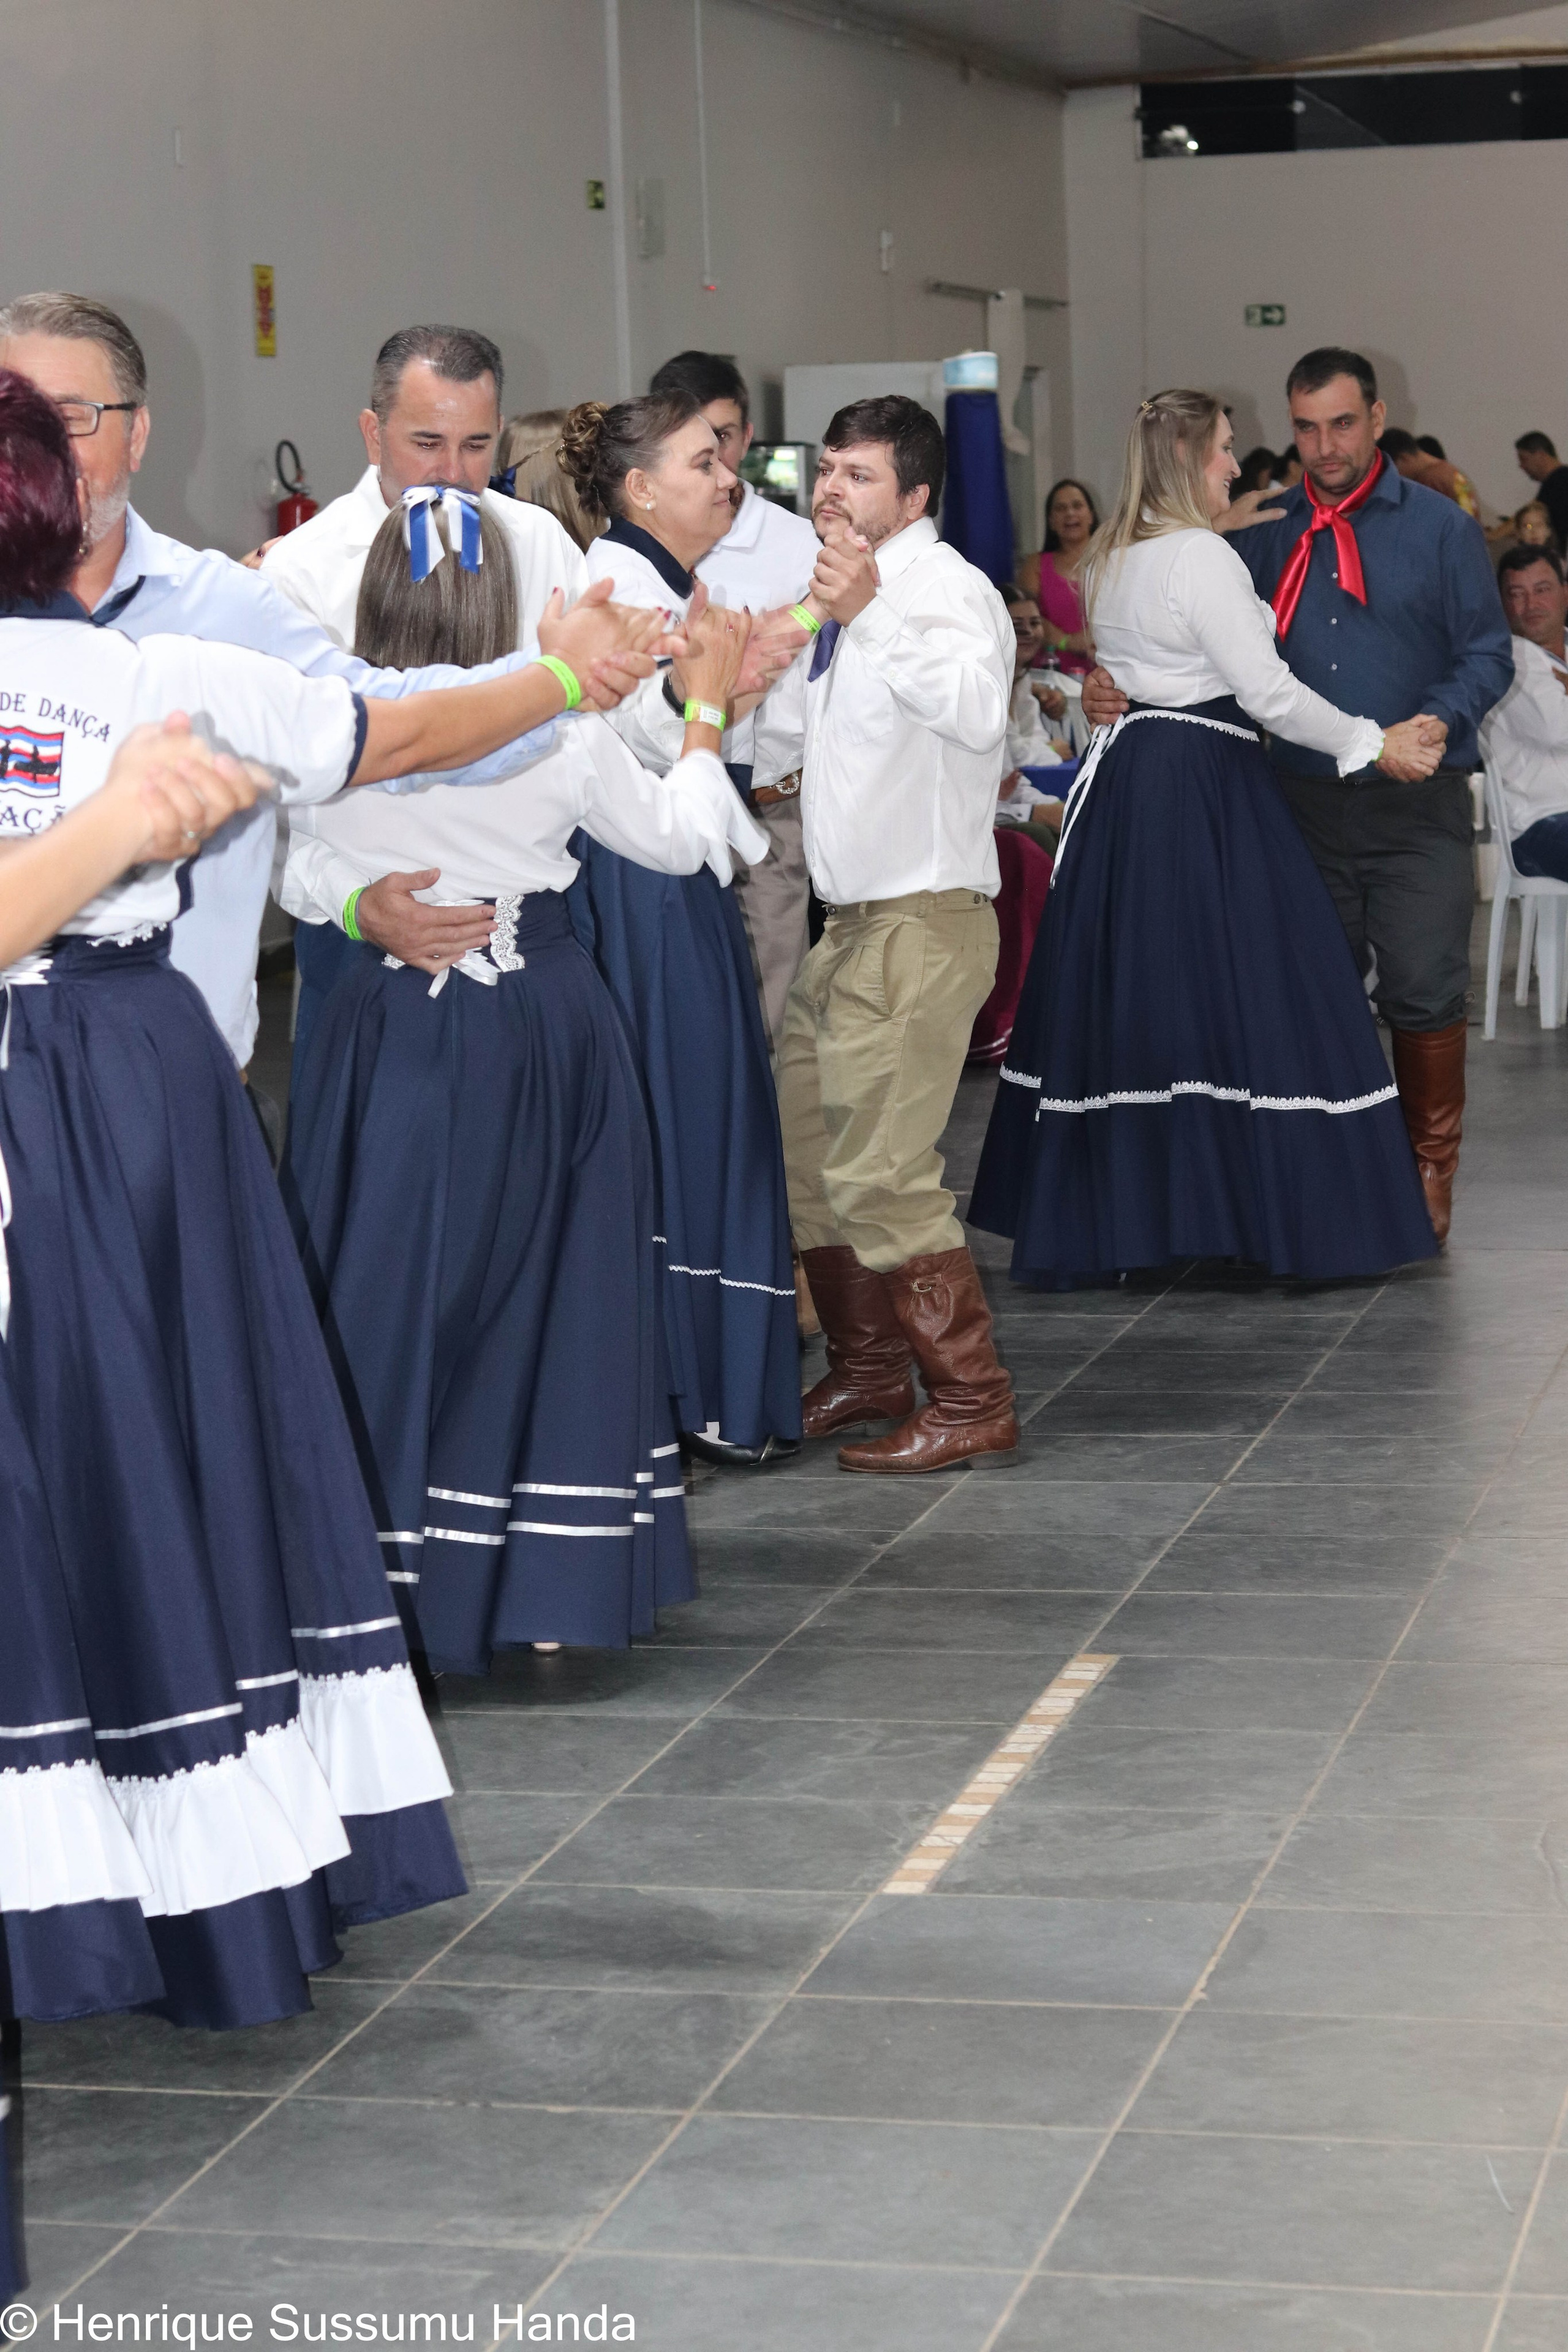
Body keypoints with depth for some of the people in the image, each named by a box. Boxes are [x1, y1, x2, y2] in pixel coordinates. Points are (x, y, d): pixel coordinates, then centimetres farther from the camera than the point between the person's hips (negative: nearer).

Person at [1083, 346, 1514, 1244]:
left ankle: (1430, 1170, 12)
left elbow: (1487, 651, 0)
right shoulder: (1265, 535, 10)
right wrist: (1116, 687, -9)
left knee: (1424, 991, -5)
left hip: (1416, 808, -3)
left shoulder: (1440, 526, 2)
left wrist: (1439, 723, -19)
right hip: (1302, 803, 3)